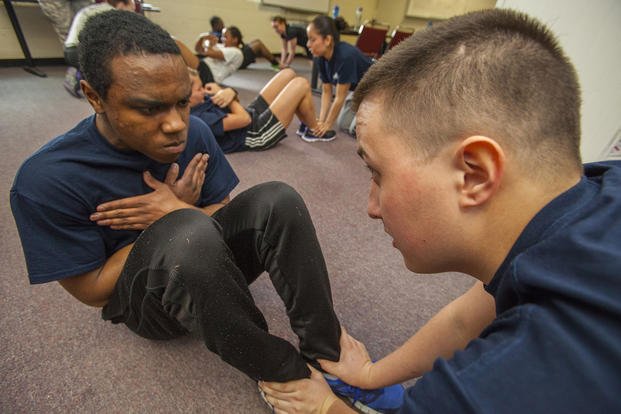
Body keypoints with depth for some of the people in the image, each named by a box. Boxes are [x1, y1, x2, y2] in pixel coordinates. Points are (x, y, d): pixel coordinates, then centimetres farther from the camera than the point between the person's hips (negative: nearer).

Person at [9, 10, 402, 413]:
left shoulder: (194, 132, -8)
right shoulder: (46, 180, -20)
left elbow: (225, 214, 0)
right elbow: (91, 290, -14)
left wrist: (178, 212, -21)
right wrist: (181, 217, -20)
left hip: (210, 263, 4)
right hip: (144, 295, -3)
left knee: (277, 198, -23)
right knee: (190, 234, -39)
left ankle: (325, 353, -19)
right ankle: (283, 375, -17)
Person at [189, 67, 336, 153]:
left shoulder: (201, 99, 1)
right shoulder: (200, 119, -28)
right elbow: (244, 119, -27)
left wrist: (230, 92, -20)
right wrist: (222, 93, -14)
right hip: (258, 133, -10)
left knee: (288, 74, 9)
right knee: (301, 84, -12)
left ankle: (307, 123, 20)